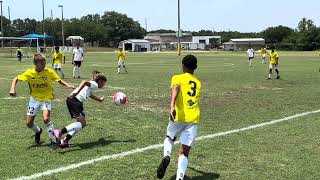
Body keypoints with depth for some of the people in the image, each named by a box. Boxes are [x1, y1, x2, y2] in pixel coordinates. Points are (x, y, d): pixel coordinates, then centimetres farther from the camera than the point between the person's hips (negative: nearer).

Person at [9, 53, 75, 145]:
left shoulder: (49, 72, -14)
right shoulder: (29, 73, -12)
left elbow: (59, 80, -3)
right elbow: (16, 79, -1)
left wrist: (67, 85, -22)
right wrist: (13, 89, -18)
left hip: (46, 99, -2)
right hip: (34, 99, 2)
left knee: (46, 119, -26)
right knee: (29, 123, 4)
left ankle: (54, 140, -9)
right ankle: (38, 131, 38)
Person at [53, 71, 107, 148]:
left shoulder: (91, 85, 31)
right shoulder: (94, 84, 3)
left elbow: (91, 95, 52)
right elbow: (85, 82, -19)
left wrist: (100, 99, 65)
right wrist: (77, 91, -31)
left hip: (71, 99, 9)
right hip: (76, 100, -9)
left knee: (81, 123, 12)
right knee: (82, 123, -11)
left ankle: (65, 141, 3)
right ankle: (60, 131, -25)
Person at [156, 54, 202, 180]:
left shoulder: (177, 78, 4)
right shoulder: (198, 83, 19)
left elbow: (175, 88, -18)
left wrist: (172, 106, -34)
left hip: (179, 116, -2)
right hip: (194, 119, 2)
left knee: (169, 138, 26)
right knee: (184, 152, 4)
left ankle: (166, 156, -2)